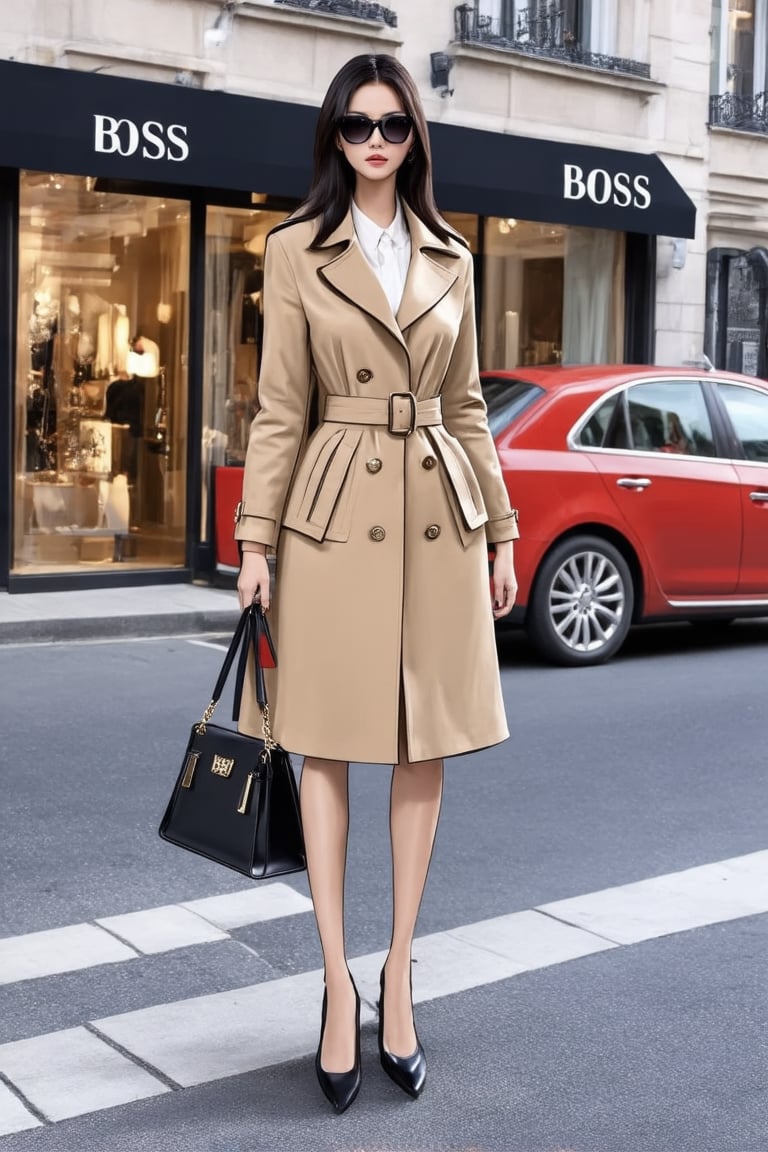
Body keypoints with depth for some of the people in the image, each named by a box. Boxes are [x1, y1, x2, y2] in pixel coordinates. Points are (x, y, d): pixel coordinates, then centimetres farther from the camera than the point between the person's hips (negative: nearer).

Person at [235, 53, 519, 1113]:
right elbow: (279, 411, 0)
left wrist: (502, 534, 10)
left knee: (425, 750, 6)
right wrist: (256, 542, -6)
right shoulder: (296, 251, 3)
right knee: (326, 748, 1)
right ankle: (339, 988, 11)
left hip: (439, 518, 3)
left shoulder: (450, 261, 11)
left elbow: (468, 408, 13)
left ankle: (398, 976, 19)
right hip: (334, 517, -3)